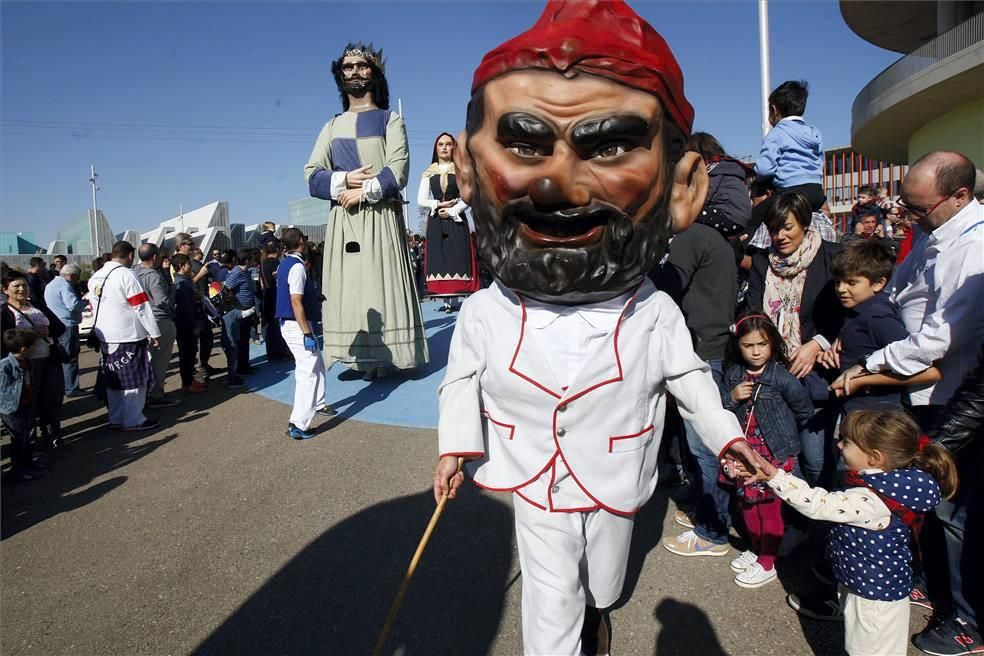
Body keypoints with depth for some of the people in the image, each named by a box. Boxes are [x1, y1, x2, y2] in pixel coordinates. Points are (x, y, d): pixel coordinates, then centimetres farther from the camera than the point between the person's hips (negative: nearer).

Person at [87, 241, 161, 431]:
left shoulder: (95, 277, 11)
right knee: (134, 380, 0)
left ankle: (115, 418, 21)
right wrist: (154, 333, -11)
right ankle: (133, 420, 3)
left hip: (105, 336, 8)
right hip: (129, 336, -8)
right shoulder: (125, 275, -14)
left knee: (114, 380, 14)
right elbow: (142, 307, -16)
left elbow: (95, 307, 18)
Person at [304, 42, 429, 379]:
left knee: (382, 287, -8)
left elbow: (397, 173, -6)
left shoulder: (390, 120, 9)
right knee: (348, 289, -1)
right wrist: (344, 180, -9)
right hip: (342, 221, 4)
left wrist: (362, 192, -11)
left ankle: (388, 357, -5)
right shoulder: (331, 127, 19)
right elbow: (311, 176, 8)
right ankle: (360, 359, 2)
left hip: (380, 217, -4)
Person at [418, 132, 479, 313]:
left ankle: (456, 299, -9)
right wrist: (439, 205, -7)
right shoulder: (429, 173, 12)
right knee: (439, 258, -4)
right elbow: (420, 201, 7)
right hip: (436, 222, 2)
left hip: (456, 220, -2)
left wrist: (453, 211, -12)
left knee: (458, 257, -8)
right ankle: (447, 300, -3)